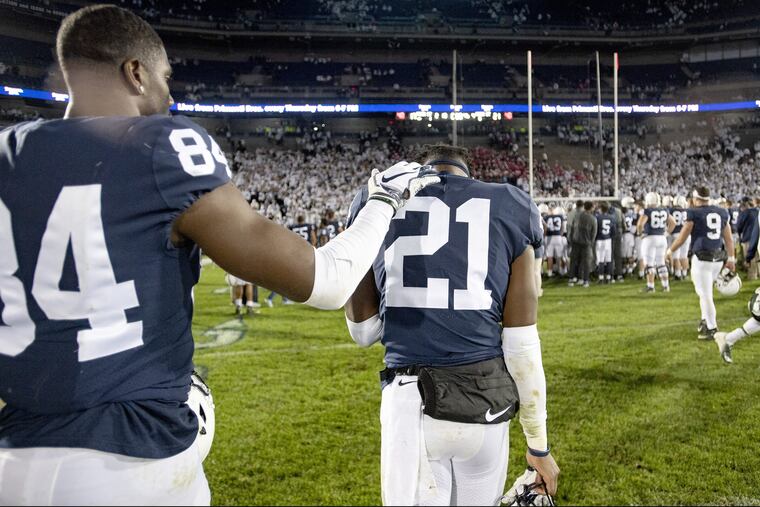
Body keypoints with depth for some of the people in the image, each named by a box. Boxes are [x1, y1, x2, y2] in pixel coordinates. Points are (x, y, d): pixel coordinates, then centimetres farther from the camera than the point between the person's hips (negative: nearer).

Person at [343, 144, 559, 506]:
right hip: (485, 399, 1)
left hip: (409, 402, -1)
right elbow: (521, 344, 1)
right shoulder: (509, 209, 4)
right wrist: (538, 444, 10)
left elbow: (364, 332, 9)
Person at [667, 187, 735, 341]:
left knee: (705, 294, 0)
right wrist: (731, 258, 19)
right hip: (718, 258, 6)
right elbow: (729, 238, 12)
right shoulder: (722, 212, 9)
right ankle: (706, 320, 26)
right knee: (705, 291, 23)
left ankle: (712, 329, 4)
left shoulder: (693, 213, -8)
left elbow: (682, 237, -5)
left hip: (702, 258, -6)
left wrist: (670, 250, 10)